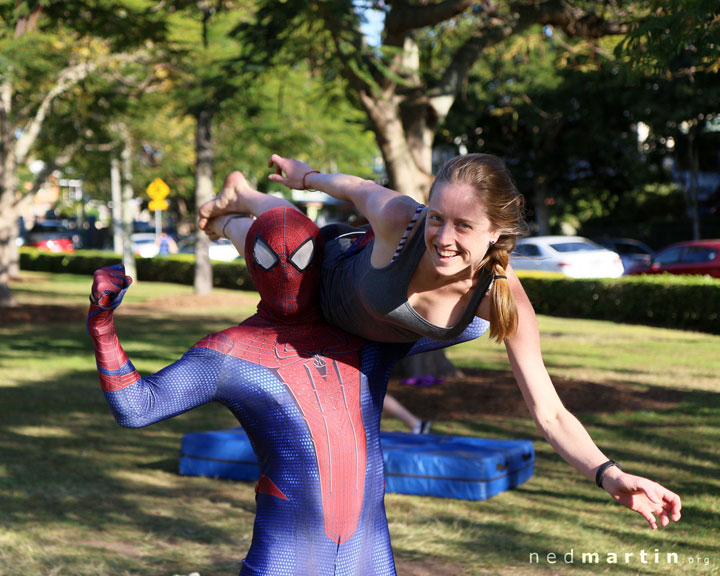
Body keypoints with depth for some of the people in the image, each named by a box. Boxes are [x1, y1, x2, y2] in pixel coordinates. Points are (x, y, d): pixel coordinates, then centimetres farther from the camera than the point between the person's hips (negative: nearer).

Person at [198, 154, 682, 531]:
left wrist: (611, 476, -57)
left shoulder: (506, 300, -43)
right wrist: (305, 176, -4)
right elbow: (357, 188, -24)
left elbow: (551, 415, -41)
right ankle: (235, 203, 70)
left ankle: (243, 199, 70)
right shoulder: (398, 219, -48)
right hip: (330, 276, -3)